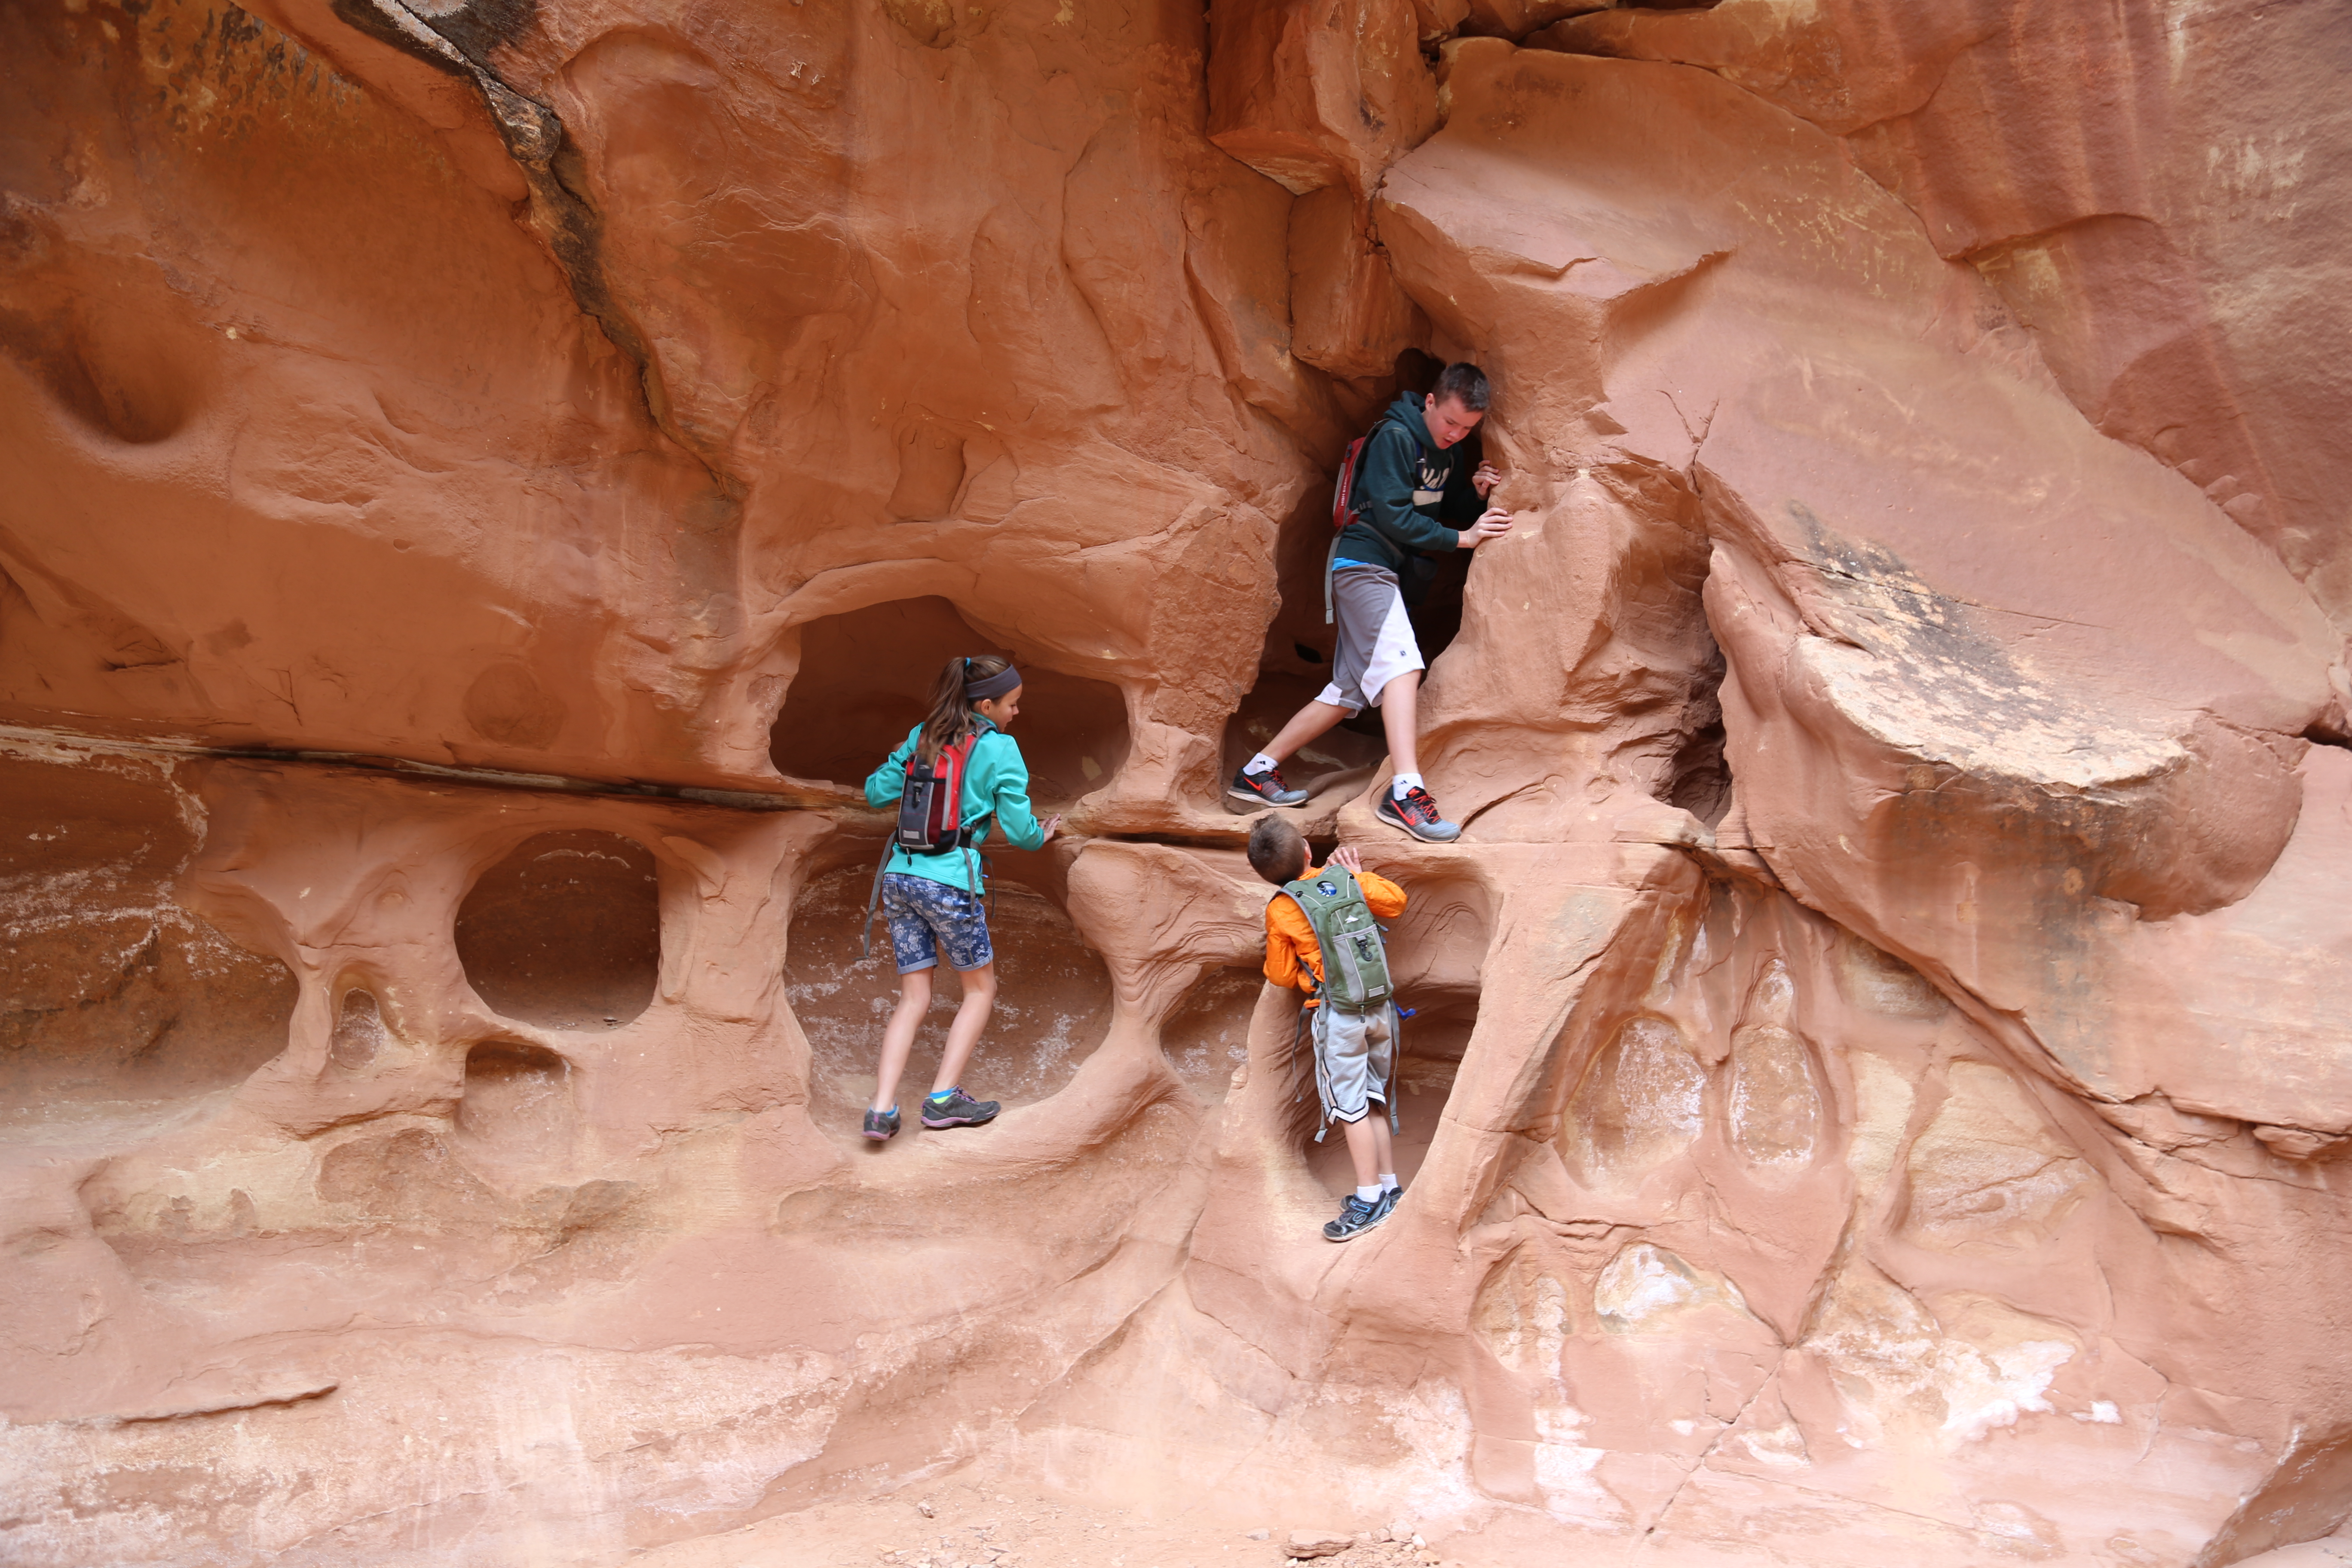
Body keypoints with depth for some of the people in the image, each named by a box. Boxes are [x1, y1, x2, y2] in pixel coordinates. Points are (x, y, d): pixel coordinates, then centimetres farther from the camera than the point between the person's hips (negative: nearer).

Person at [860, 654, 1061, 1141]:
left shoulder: (922, 736, 11)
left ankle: (882, 1109, 1)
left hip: (900, 875, 6)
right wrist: (1042, 837, 19)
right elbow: (1018, 829, -4)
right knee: (980, 987, 13)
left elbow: (877, 793, 15)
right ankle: (944, 1099, 7)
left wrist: (896, 765, 35)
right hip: (949, 881, -6)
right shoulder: (999, 748, -4)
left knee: (914, 997, 11)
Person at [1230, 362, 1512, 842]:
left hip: (1389, 570, 9)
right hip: (1363, 560, -9)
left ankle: (1259, 772, 14)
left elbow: (1448, 511, 18)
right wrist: (1461, 538, -18)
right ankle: (1405, 790, -36)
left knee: (1354, 688, 8)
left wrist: (1475, 492, -3)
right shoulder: (1395, 437, -13)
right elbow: (1393, 516, -18)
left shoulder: (1450, 451, 13)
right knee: (1402, 662, -26)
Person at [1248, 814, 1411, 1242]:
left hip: (1338, 1017, -5)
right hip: (1380, 1006, 5)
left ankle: (1369, 1200, 4)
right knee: (1374, 1101, 15)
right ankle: (1389, 1188, 22)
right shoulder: (1344, 878, 1)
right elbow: (1396, 902, 11)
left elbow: (1283, 975, 0)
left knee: (1352, 1107, 1)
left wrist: (1273, 960, 20)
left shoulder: (1279, 911, -7)